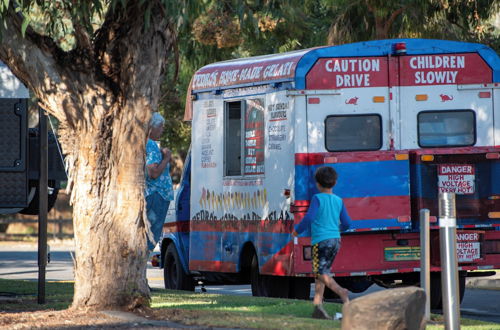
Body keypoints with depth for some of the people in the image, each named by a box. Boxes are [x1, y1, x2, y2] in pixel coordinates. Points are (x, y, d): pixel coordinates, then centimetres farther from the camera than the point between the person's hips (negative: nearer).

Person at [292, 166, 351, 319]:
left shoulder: (318, 198, -7)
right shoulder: (338, 201, 8)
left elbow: (309, 218, -16)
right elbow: (347, 223, 9)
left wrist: (297, 230, 0)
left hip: (321, 240, -6)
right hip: (335, 240, 6)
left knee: (320, 272, -6)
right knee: (322, 272, 13)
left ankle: (341, 291, -30)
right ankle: (317, 305, 8)